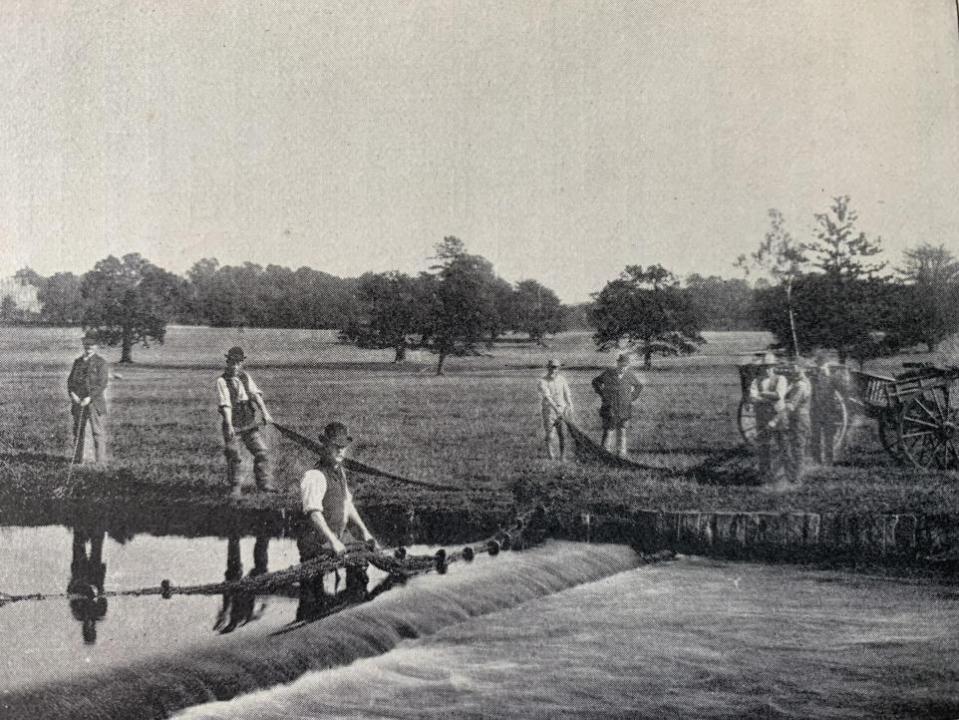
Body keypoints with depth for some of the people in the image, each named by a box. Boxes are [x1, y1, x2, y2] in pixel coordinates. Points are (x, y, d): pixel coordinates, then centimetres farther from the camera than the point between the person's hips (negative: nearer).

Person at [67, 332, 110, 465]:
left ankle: (101, 462, -6)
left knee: (98, 432, -7)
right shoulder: (77, 362, 15)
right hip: (78, 402, 5)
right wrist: (72, 393, -6)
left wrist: (89, 398, -16)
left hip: (94, 402, -5)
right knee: (77, 432, 7)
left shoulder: (101, 363, -1)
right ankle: (77, 460, 13)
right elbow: (70, 380, 14)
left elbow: (102, 384, -8)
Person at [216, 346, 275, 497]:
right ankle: (236, 487, 14)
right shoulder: (222, 381, -8)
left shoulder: (245, 376, 7)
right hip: (232, 423, -4)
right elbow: (225, 404, -19)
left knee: (262, 451, -1)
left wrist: (265, 412, -20)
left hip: (249, 422, 4)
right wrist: (229, 425, -30)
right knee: (233, 456, -1)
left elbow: (256, 394, -5)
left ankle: (265, 483, 8)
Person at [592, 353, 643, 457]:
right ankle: (605, 450, 11)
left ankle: (621, 452, 6)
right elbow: (595, 382, 10)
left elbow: (639, 386, 20)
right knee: (609, 430, -4)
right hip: (610, 408, -1)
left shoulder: (630, 375, 1)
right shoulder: (608, 373, -6)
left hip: (624, 409, 2)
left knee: (622, 432, 1)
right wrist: (602, 396, 4)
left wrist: (633, 398, 10)